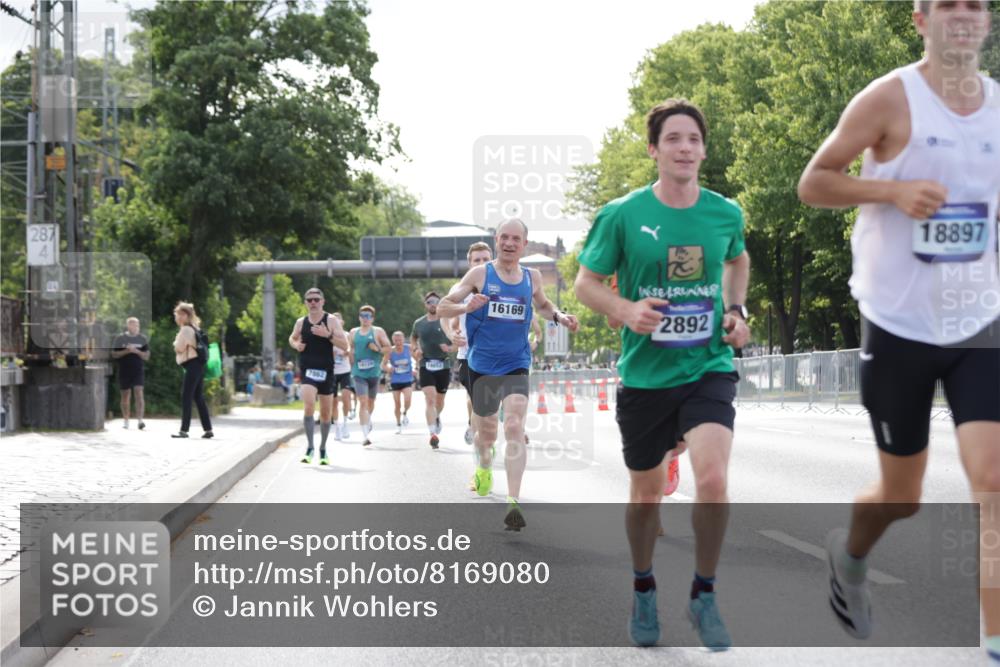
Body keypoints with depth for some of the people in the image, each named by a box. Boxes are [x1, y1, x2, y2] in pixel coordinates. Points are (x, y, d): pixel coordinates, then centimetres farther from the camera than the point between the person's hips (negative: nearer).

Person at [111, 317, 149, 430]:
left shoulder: (143, 339, 6)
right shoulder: (120, 338, 3)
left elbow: (146, 356, 4)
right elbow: (114, 354, 0)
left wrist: (136, 351, -13)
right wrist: (126, 351, -14)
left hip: (138, 371, 0)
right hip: (124, 371, 0)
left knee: (139, 393, -14)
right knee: (125, 396, 7)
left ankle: (140, 420, -20)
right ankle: (125, 421, 18)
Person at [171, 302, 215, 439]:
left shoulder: (185, 330, -13)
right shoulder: (193, 329, 19)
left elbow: (179, 348, -14)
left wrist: (175, 343, 4)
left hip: (192, 365, -10)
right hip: (197, 365, 10)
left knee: (186, 397, -8)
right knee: (199, 398, 9)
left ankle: (184, 430, -8)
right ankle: (208, 429, 8)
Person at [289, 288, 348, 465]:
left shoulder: (331, 320, -2)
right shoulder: (301, 322, 5)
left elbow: (344, 345, -7)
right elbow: (292, 338, 25)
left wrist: (328, 335, -21)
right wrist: (296, 345, 2)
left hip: (326, 371, 0)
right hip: (307, 369, 0)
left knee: (326, 413, 9)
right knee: (308, 407, -22)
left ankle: (323, 449, 26)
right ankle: (310, 447, -19)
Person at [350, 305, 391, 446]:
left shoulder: (378, 331, 3)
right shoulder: (353, 333, 9)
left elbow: (389, 348, 1)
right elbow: (348, 349, 19)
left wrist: (378, 349, -16)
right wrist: (350, 353, -2)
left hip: (374, 372, 0)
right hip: (359, 372, 0)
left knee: (371, 401, 17)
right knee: (363, 402, -13)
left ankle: (368, 420, 50)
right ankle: (366, 435, -17)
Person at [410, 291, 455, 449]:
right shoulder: (419, 323, 5)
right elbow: (413, 338, 25)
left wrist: (450, 348, -17)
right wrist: (415, 349, 6)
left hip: (443, 365, 0)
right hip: (426, 365, 0)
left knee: (440, 399, 15)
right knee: (430, 398, -16)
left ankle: (437, 417, 50)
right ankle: (433, 434, -23)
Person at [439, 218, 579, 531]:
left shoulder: (532, 277, 4)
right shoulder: (481, 273, -4)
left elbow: (542, 305, 26)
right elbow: (443, 307, -4)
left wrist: (558, 316, 4)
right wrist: (467, 307, -25)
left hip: (516, 366, 0)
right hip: (481, 365, 0)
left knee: (515, 428, -19)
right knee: (485, 430, 16)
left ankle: (513, 502, -25)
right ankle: (484, 467, 51)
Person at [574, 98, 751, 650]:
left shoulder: (725, 213, 0)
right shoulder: (623, 215, -8)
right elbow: (585, 282, 0)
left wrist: (737, 310, 6)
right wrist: (625, 311, -19)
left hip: (708, 369, 0)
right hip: (645, 375, 0)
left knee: (712, 480, -21)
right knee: (646, 492, 13)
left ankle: (704, 596, 1)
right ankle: (643, 591, 38)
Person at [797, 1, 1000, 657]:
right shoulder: (890, 99, -9)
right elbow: (812, 183, -6)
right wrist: (893, 190, -21)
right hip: (900, 327, -3)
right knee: (902, 494, 9)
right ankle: (850, 555, 44)